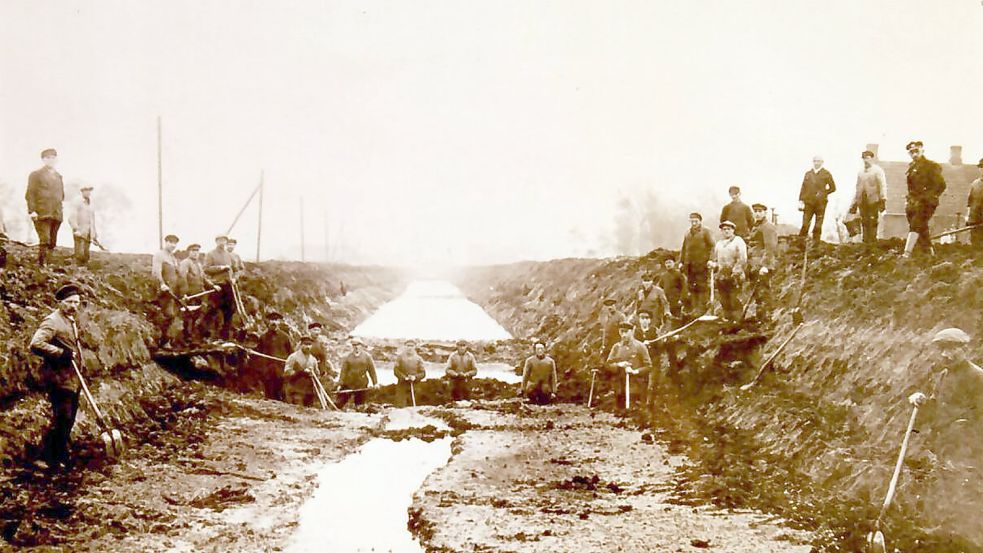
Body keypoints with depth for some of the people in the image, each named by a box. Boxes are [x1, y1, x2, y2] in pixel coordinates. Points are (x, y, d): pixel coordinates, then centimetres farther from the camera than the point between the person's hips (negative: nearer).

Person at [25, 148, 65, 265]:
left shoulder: (58, 177, 21)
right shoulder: (36, 175, 5)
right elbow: (30, 194, -3)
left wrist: (59, 211, 14)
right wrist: (32, 210, -14)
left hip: (56, 215, 5)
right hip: (41, 214, -5)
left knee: (52, 243, 3)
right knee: (45, 240, -17)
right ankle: (40, 264, -15)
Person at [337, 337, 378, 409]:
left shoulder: (367, 356, 2)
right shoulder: (348, 357, 2)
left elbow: (372, 370, 1)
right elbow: (344, 371, -2)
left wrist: (375, 383, -1)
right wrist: (340, 383, -8)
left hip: (361, 385, 0)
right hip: (348, 384, 0)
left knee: (360, 403, 6)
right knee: (340, 403, -1)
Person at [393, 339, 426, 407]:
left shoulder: (418, 359, 7)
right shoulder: (400, 357, 7)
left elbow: (423, 373, 4)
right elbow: (396, 370, 1)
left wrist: (415, 377, -15)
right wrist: (404, 377, -14)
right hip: (402, 386, -1)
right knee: (401, 406, -8)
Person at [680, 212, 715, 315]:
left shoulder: (706, 231, 1)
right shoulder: (687, 233, 17)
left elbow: (712, 246, -5)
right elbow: (684, 248, 20)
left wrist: (710, 260, -16)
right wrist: (681, 261, 12)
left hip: (702, 264, -5)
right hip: (690, 265, 6)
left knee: (702, 287, -5)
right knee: (692, 287, 6)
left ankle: (702, 308, -3)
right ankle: (693, 308, 12)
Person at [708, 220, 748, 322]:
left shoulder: (738, 241, 2)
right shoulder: (719, 243, 20)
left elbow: (742, 260, -6)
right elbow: (715, 259, 26)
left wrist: (736, 272, -16)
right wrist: (712, 264, 2)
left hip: (734, 278, -6)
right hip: (721, 278, 6)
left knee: (735, 302, -8)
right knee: (725, 303, 7)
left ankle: (737, 322, -6)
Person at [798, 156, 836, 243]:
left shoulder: (826, 174, 6)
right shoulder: (808, 174, 13)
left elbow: (833, 188, 8)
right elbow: (803, 188, 10)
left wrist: (823, 193, -3)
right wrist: (801, 201, 2)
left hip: (820, 203, -1)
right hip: (809, 202, 1)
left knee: (818, 226, 0)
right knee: (805, 225, -3)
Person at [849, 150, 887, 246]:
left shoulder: (877, 170, 2)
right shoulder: (860, 172, 20)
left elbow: (883, 186, -5)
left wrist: (883, 199, -16)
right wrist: (854, 202, 19)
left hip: (873, 200, -5)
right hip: (862, 200, 5)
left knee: (872, 223, -8)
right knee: (864, 222, 4)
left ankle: (873, 241, -5)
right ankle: (865, 243, 8)